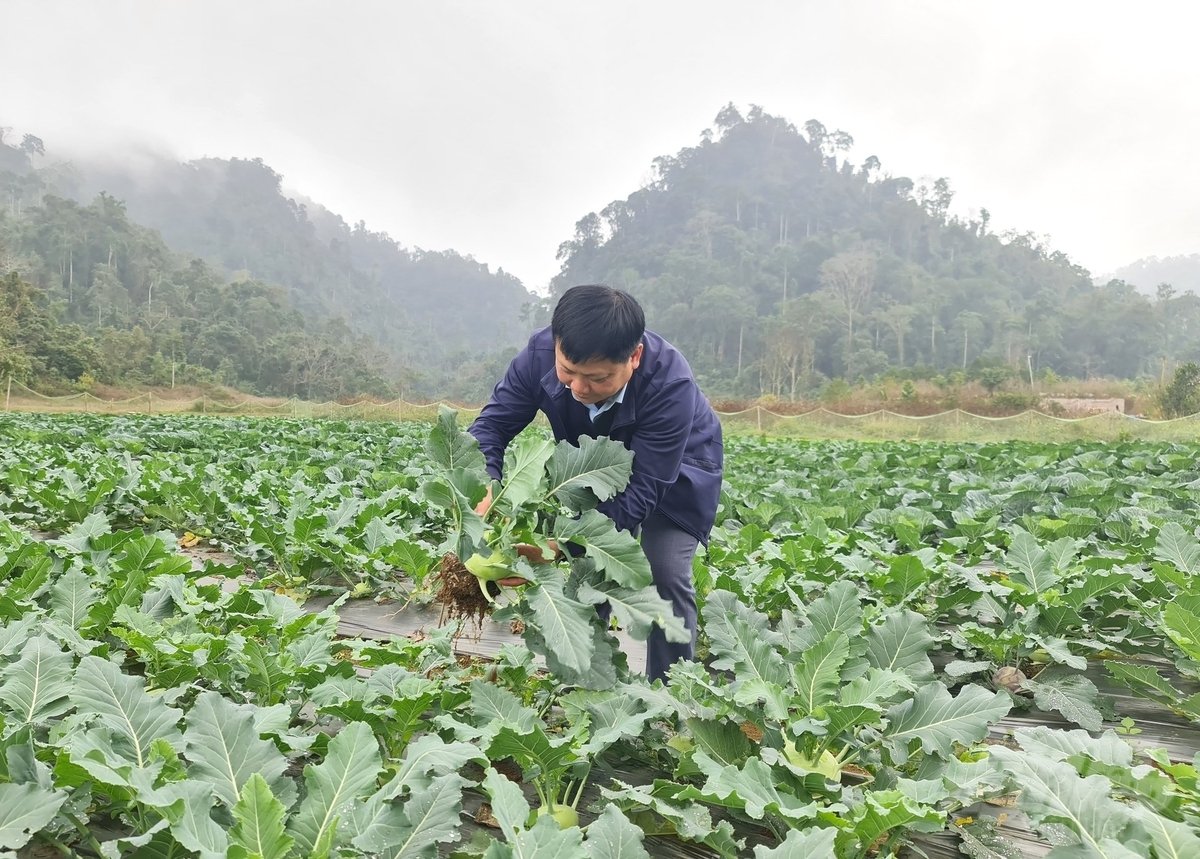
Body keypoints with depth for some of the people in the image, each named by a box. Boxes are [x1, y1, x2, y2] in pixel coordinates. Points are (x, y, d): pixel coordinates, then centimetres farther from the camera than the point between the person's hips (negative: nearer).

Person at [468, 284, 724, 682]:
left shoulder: (670, 385, -43)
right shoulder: (540, 353, -31)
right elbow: (493, 424, -23)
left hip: (674, 472, -4)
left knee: (666, 575, -15)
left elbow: (641, 490, -41)